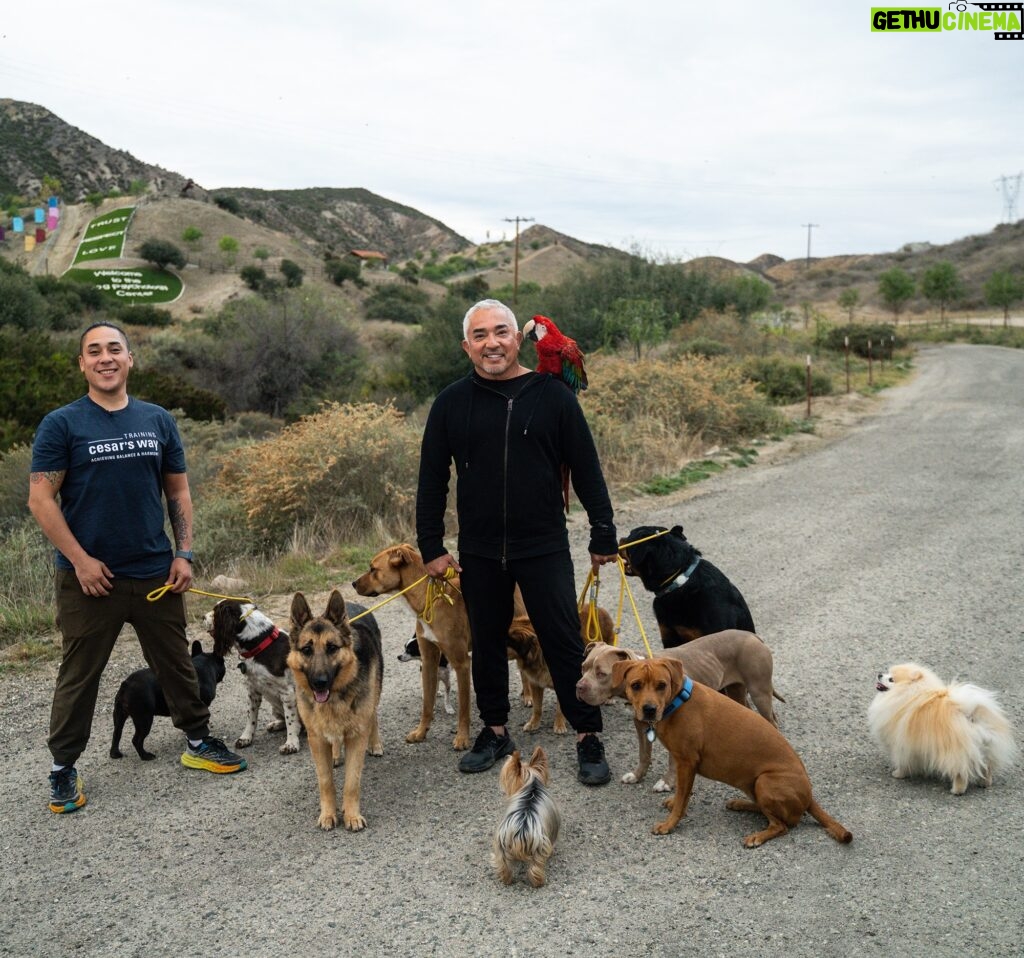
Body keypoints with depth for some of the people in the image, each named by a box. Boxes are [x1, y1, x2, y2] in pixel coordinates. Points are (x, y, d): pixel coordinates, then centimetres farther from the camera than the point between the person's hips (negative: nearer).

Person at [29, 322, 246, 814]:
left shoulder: (158, 420, 6)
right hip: (90, 577, -3)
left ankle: (198, 741, 31)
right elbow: (40, 498, -8)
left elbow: (178, 491, 10)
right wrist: (80, 560, -13)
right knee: (79, 676, 8)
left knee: (176, 663, 15)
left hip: (155, 572, 3)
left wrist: (184, 554, 2)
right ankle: (63, 768, 23)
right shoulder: (61, 424, -5)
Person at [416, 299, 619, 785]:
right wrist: (431, 546, 4)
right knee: (487, 642, 14)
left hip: (544, 547, -2)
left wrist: (603, 535, 1)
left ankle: (588, 737, 13)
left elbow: (586, 470, 1)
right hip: (478, 552, 3)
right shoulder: (451, 402, 2)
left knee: (564, 641, 1)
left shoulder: (552, 395, -3)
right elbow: (431, 479, 7)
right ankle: (495, 731, 30)